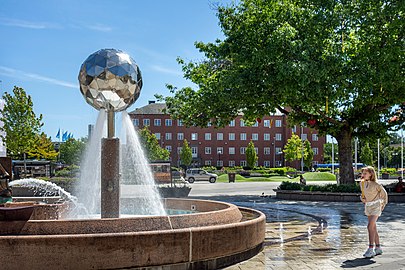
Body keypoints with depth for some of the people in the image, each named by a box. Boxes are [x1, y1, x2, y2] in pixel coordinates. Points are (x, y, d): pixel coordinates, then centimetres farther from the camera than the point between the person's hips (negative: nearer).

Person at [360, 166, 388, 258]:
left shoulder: (375, 184, -16)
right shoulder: (362, 184, 2)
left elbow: (383, 193, -3)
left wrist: (384, 203, 2)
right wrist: (362, 198, 2)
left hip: (376, 206, -7)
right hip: (368, 206, 7)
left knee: (370, 226, -18)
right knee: (373, 228, 11)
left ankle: (371, 249, -18)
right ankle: (378, 248, 19)